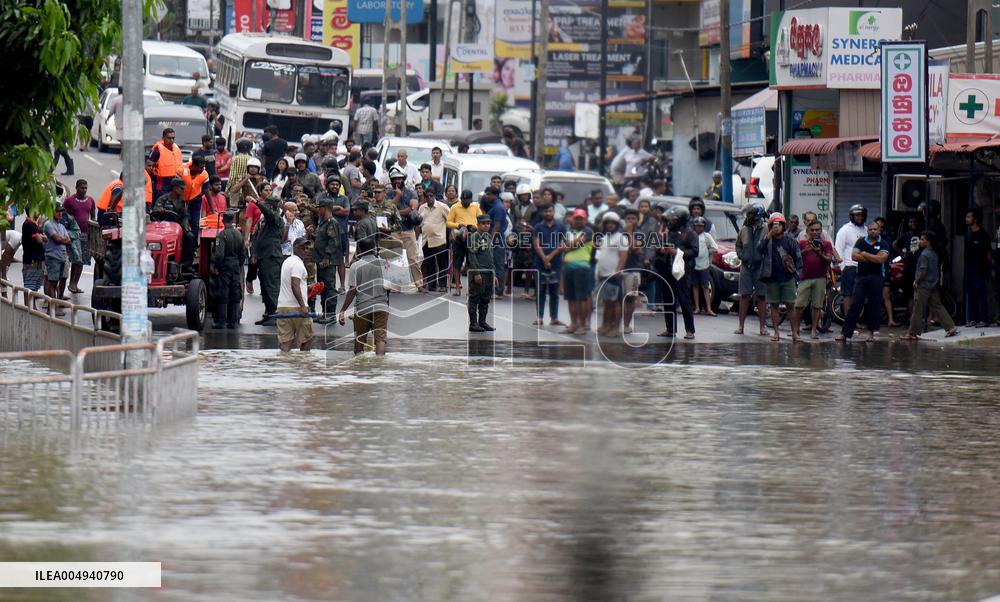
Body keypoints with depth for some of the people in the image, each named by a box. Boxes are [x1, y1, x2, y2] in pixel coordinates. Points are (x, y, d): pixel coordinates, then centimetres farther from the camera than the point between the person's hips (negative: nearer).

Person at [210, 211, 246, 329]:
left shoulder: (222, 235, -15)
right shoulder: (239, 235, 5)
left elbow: (219, 254, -21)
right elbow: (243, 254, 12)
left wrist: (215, 267, -9)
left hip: (224, 267, -6)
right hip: (236, 269, 6)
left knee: (222, 297, -1)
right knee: (235, 296, 9)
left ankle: (221, 321, -1)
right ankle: (233, 321, 11)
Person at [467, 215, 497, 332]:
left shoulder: (489, 237, 17)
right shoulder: (474, 237, -8)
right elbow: (472, 255, -13)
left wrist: (494, 275, 20)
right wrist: (476, 273, -19)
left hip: (488, 274, 8)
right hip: (478, 273, -8)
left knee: (485, 300, 11)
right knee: (475, 299, -4)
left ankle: (482, 322, 18)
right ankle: (473, 323, -2)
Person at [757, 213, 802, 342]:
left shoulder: (790, 240, 2)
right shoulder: (767, 240, 5)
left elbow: (798, 257, 4)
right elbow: (761, 250, -13)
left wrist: (797, 272, -4)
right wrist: (768, 236, -19)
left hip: (788, 277, -2)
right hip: (772, 278, 2)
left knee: (790, 305, -3)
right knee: (774, 305, 6)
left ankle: (795, 332, -1)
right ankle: (776, 332, 12)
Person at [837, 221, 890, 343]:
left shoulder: (883, 244, 4)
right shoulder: (861, 241, 9)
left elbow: (881, 259, -11)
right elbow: (854, 256, -4)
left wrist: (865, 254, -6)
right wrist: (873, 258, -7)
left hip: (876, 277, -1)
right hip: (861, 276, 1)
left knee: (874, 306, 0)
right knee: (855, 305, -4)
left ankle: (871, 332, 9)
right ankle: (845, 333, -6)